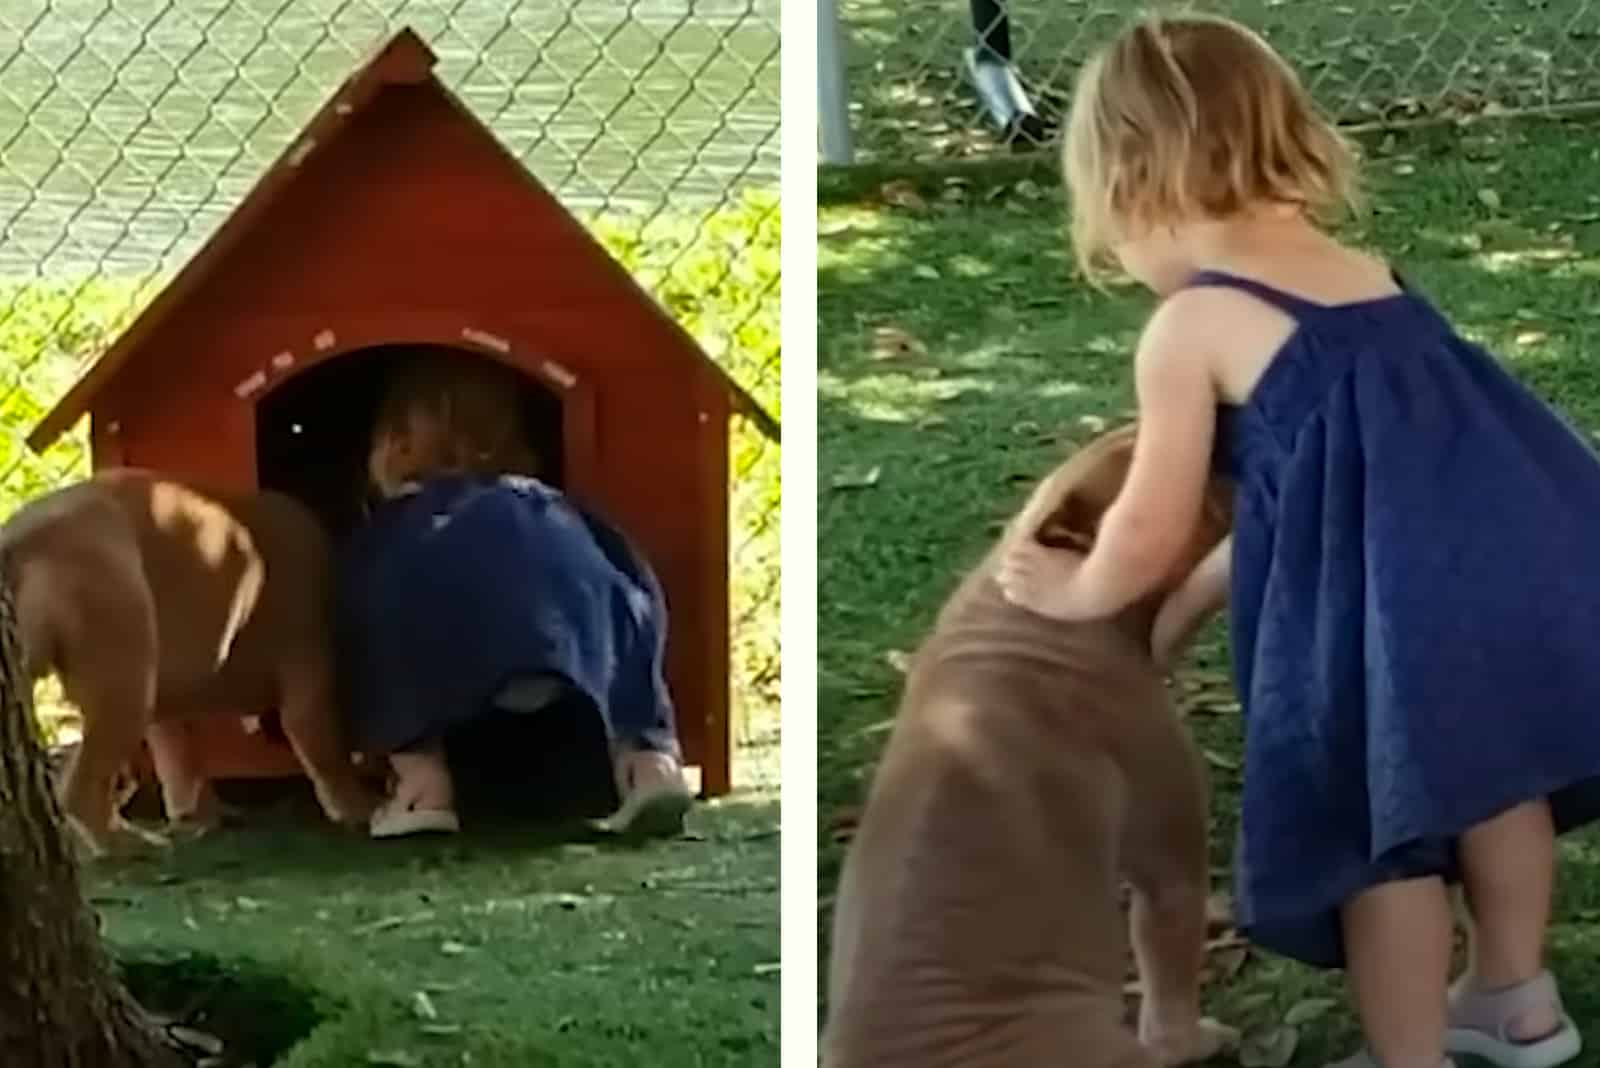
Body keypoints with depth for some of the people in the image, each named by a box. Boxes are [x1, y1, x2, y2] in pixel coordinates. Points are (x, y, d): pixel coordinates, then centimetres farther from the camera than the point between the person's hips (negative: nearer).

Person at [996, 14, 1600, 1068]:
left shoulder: (1188, 330, -1)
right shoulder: (1363, 272, 22)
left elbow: (1152, 532, 3)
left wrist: (1081, 589, 26)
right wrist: (1191, 598, 39)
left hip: (1391, 603, -7)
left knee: (1384, 829, 11)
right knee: (1491, 770, 27)